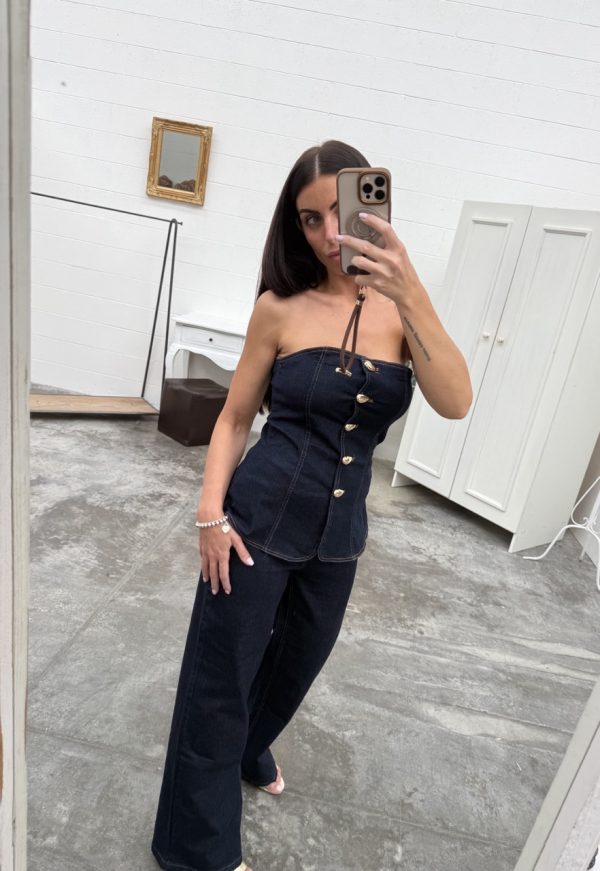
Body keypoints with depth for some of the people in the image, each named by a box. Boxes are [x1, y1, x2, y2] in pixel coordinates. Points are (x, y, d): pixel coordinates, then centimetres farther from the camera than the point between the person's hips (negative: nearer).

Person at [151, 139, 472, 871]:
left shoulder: (401, 308, -4)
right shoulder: (280, 307, -8)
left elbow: (455, 403, -20)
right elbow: (234, 418, -2)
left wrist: (410, 294, -31)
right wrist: (211, 513, -11)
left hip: (338, 534, 4)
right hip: (260, 520, -3)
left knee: (298, 659, 25)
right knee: (221, 672, 9)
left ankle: (249, 748, 58)